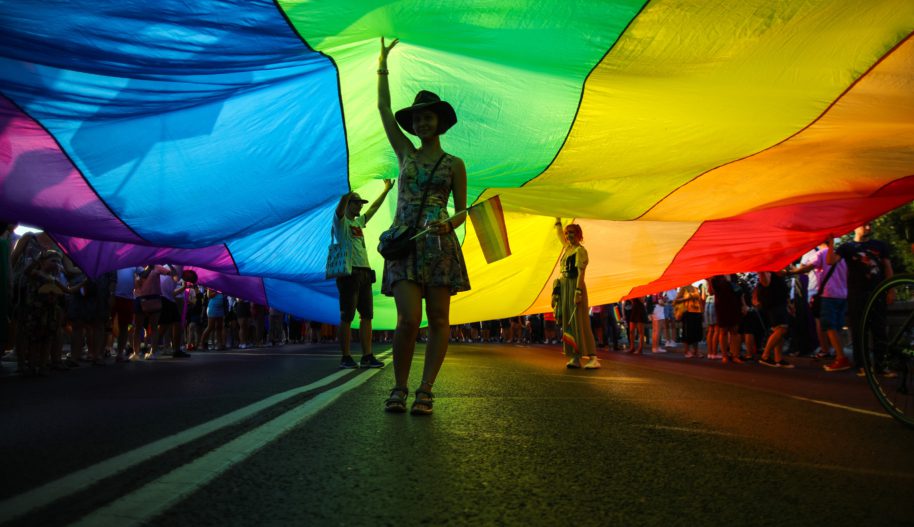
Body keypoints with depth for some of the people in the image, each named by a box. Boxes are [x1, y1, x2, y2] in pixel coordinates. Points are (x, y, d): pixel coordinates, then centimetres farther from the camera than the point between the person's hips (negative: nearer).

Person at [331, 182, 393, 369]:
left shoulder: (359, 221, 22)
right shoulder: (341, 221, 1)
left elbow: (374, 208, 35)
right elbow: (340, 208, -21)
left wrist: (386, 190, 41)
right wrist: (347, 195, -39)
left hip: (365, 272, 8)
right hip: (349, 272, -8)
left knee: (366, 315, 5)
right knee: (347, 317, -5)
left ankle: (367, 356, 7)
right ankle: (345, 357, 0)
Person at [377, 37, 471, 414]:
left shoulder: (454, 164, 10)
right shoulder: (405, 153, 15)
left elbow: (462, 211, 7)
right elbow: (384, 108, 16)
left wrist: (449, 224, -15)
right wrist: (383, 65, 19)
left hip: (439, 243, 0)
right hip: (404, 242, 1)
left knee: (438, 321, -3)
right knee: (409, 319, -13)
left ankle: (425, 390, 3)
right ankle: (399, 388, 2)